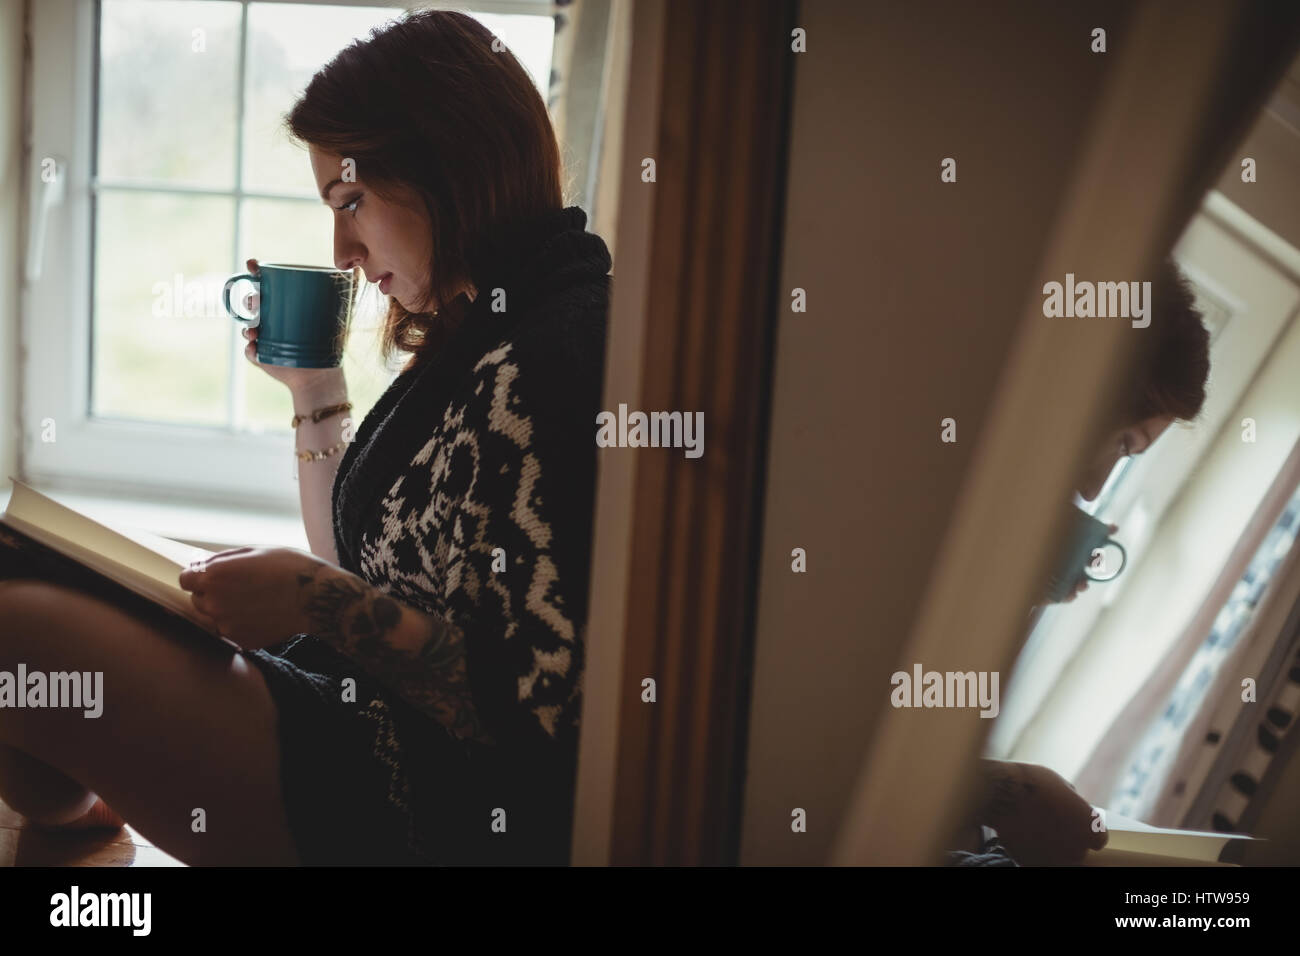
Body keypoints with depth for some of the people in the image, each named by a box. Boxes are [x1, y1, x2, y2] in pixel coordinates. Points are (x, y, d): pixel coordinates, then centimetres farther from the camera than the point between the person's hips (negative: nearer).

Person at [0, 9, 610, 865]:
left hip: (437, 816, -10)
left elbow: (543, 714, -23)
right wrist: (315, 391, 10)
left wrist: (321, 602, -19)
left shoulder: (543, 367, -20)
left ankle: (73, 813, 15)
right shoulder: (486, 348, 12)